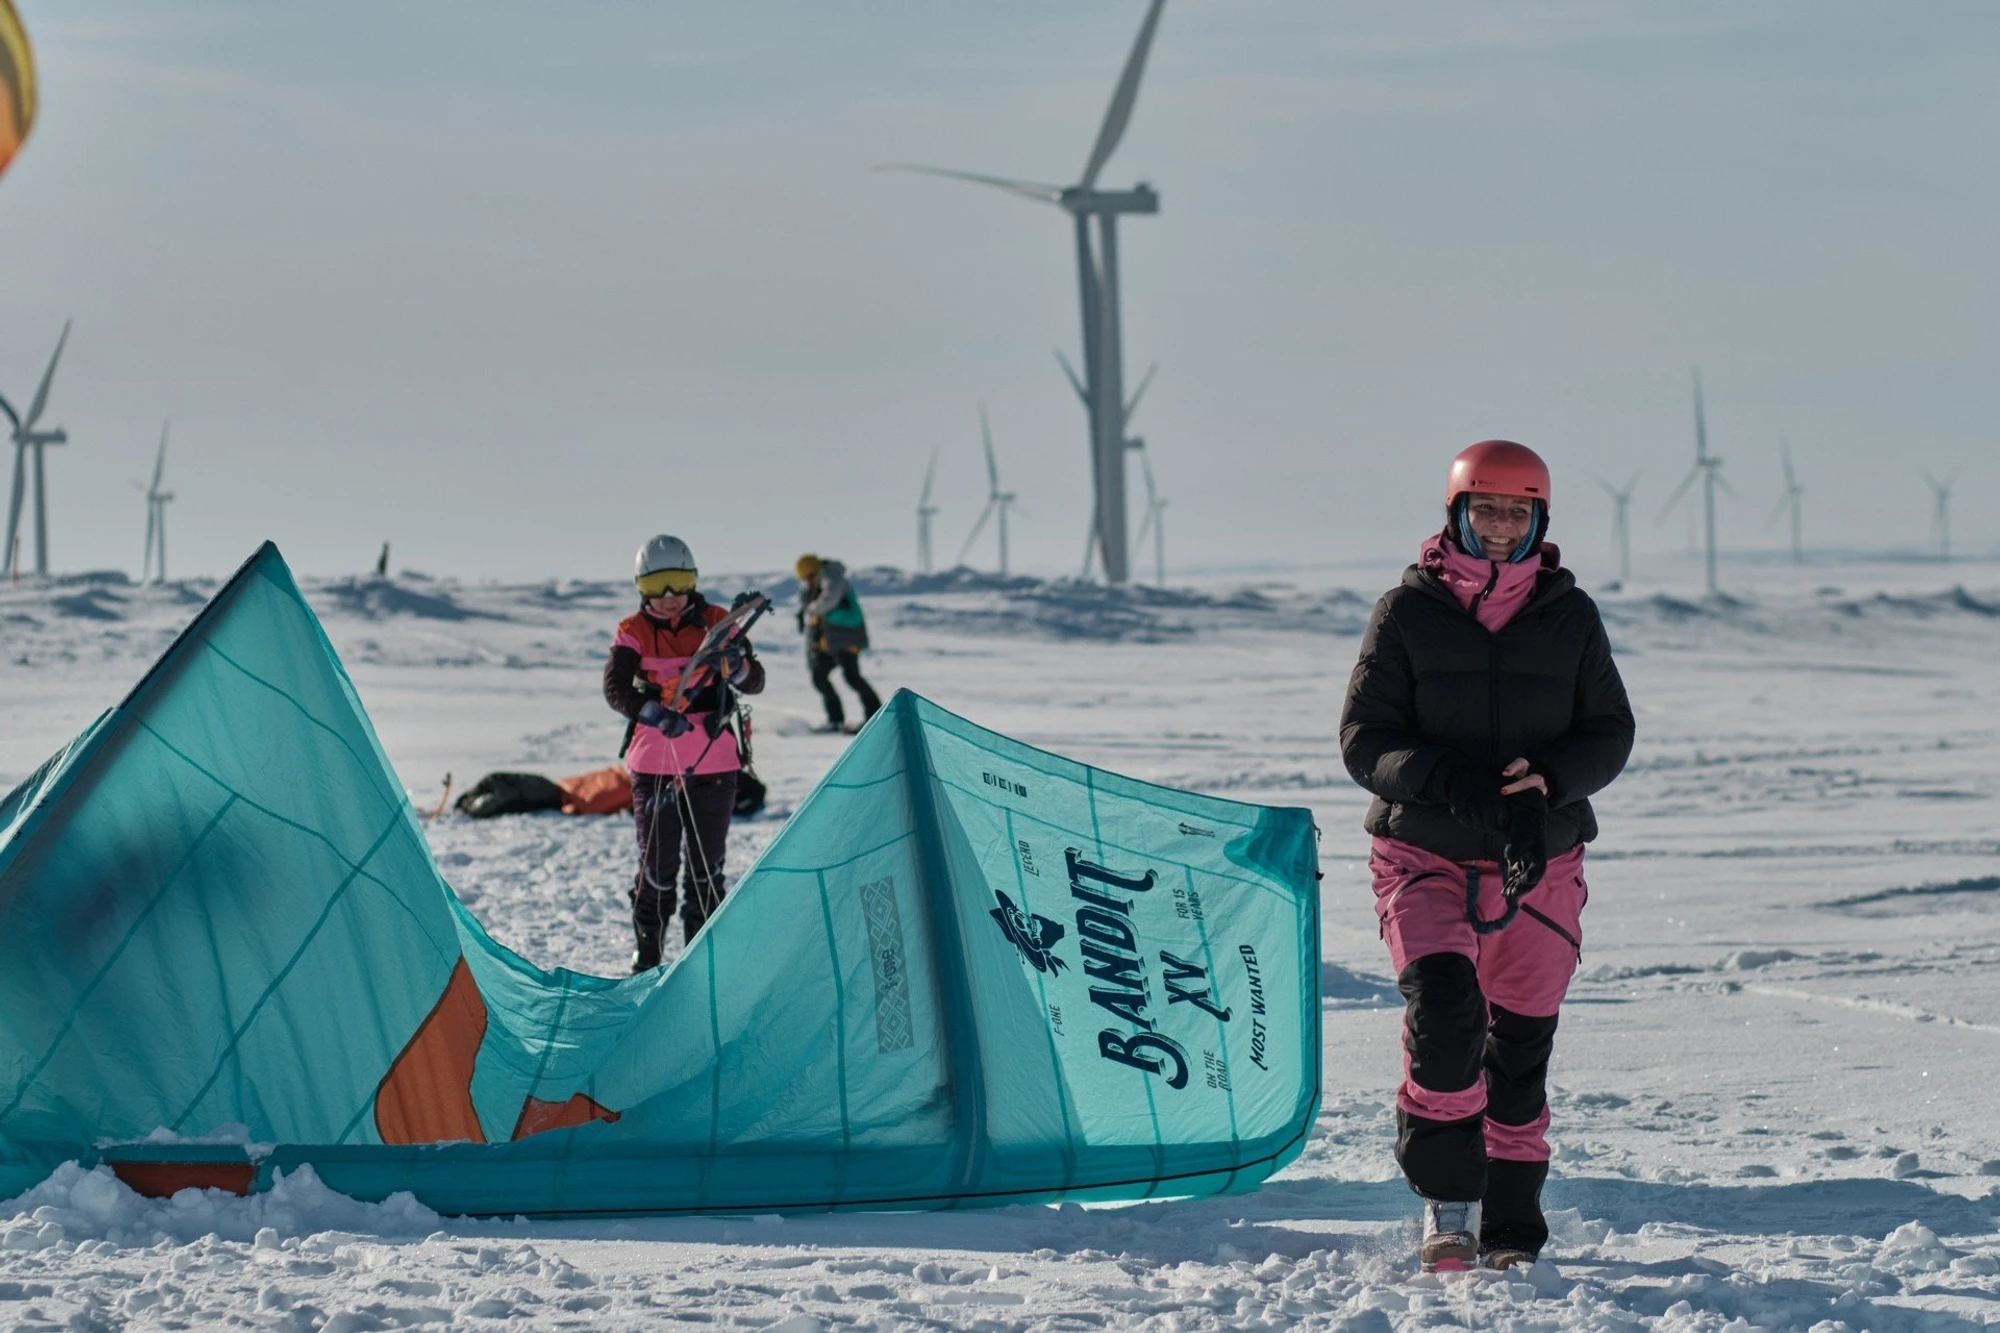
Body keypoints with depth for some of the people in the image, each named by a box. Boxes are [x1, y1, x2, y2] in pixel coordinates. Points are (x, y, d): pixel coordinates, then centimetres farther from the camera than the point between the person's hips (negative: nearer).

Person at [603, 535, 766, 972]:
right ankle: (646, 950, 11)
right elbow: (615, 688, -14)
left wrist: (737, 668, -26)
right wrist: (654, 712, -32)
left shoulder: (716, 622, 2)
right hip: (654, 766, -1)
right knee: (657, 865, -1)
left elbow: (755, 682, -2)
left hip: (713, 766, 1)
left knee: (707, 866, 6)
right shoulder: (633, 632, 0)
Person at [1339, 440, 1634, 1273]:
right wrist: (1442, 776, -21)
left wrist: (1550, 775, -14)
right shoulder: (1407, 612, -1)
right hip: (1426, 857, -2)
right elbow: (1363, 738, -3)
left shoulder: (1570, 616, 5)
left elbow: (1610, 732, 7)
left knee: (1521, 1044, 9)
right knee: (1444, 1011, -23)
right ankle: (1448, 1201, -11)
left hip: (1539, 863, 2)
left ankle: (1510, 1222, 24)